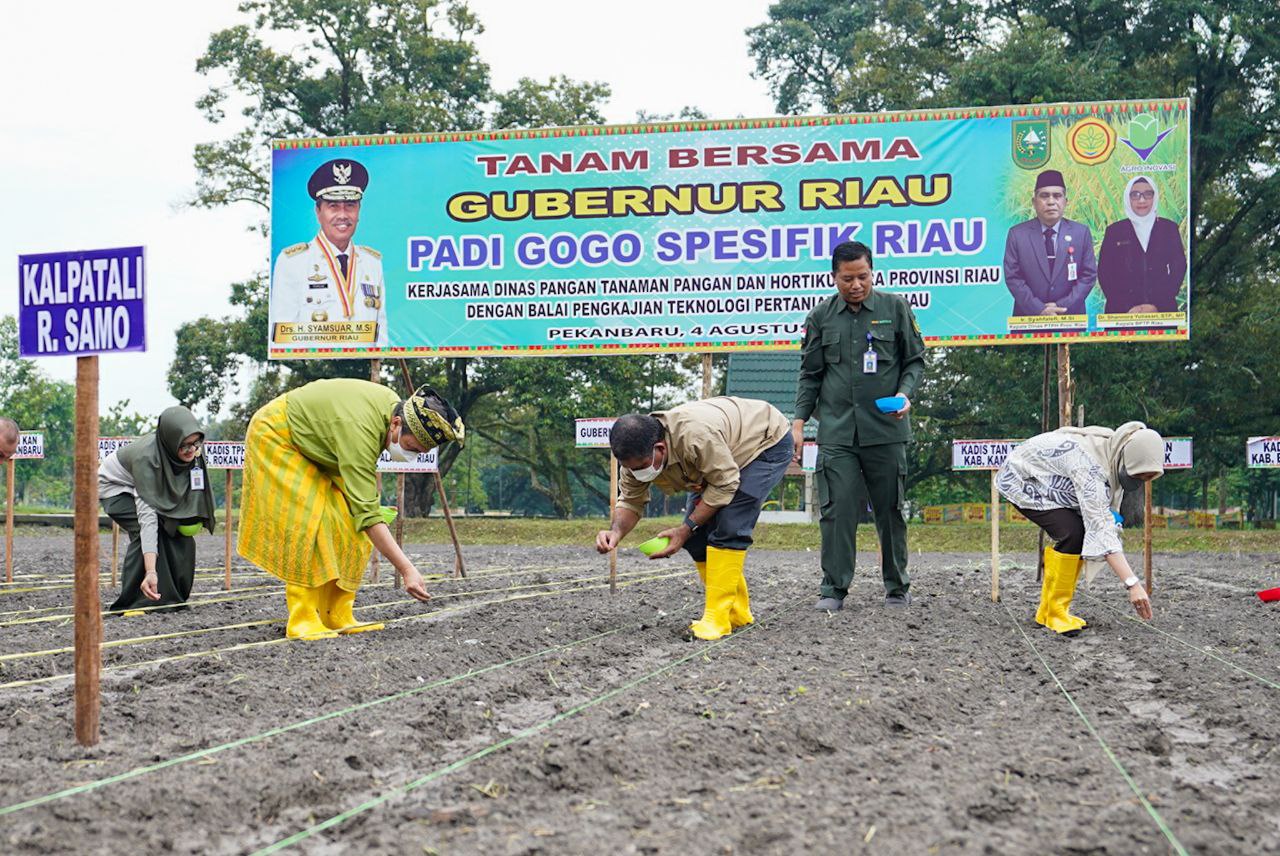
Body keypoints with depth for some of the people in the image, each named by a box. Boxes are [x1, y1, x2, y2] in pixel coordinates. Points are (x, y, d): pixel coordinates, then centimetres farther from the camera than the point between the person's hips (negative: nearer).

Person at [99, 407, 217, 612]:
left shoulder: (194, 451, -24)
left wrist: (193, 516, -17)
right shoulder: (146, 457, -42)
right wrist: (150, 571, -55)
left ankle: (173, 598, 2)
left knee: (180, 531, -10)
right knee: (147, 529, -27)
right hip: (116, 487, -6)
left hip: (153, 487, 6)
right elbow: (147, 514, -48)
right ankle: (132, 603, -22)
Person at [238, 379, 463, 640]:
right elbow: (367, 514, -43)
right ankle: (303, 621, -19)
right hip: (275, 436, -9)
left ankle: (336, 617, -2)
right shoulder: (360, 431, -41)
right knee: (305, 527, -21)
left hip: (315, 446, 9)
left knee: (347, 527, -3)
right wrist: (407, 570, -46)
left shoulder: (394, 405, -15)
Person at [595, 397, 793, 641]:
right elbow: (630, 501, -9)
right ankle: (738, 612, 11)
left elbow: (725, 484, -32)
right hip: (721, 457, 8)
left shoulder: (696, 435, -43)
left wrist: (685, 529, -30)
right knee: (696, 537, -1)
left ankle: (718, 617, -19)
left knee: (728, 527, -24)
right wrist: (616, 531, -30)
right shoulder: (638, 452, -19)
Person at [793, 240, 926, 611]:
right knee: (837, 511, -6)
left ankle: (897, 587, 20)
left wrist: (905, 393, -7)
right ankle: (834, 589, 1)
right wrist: (799, 420, 6)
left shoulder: (895, 308, 4)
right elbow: (810, 374, 14)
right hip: (836, 432, 1)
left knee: (890, 511, 7)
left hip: (886, 429, 0)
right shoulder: (820, 317, 8)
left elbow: (915, 360, 11)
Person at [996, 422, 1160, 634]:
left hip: (1043, 484, 9)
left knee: (1081, 535, -4)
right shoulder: (1090, 466, -37)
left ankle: (1047, 612, 6)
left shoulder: (1114, 458, -10)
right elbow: (1100, 527, -43)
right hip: (1021, 480, -9)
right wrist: (1132, 584, -47)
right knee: (1072, 533, -24)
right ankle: (1055, 612, -13)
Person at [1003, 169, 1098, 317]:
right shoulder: (1017, 234, -2)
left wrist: (1063, 307, -13)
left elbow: (1089, 275, -2)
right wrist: (1039, 310, -16)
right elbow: (1012, 277, -6)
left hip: (1070, 317, 1)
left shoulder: (1081, 232, 1)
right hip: (1028, 319, -1)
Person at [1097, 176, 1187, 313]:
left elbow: (1178, 269, 3)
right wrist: (1127, 308, -12)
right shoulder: (1114, 231, 6)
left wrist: (1157, 306, -10)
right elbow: (1105, 273, 1)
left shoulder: (1169, 228, 9)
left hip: (1162, 312, 1)